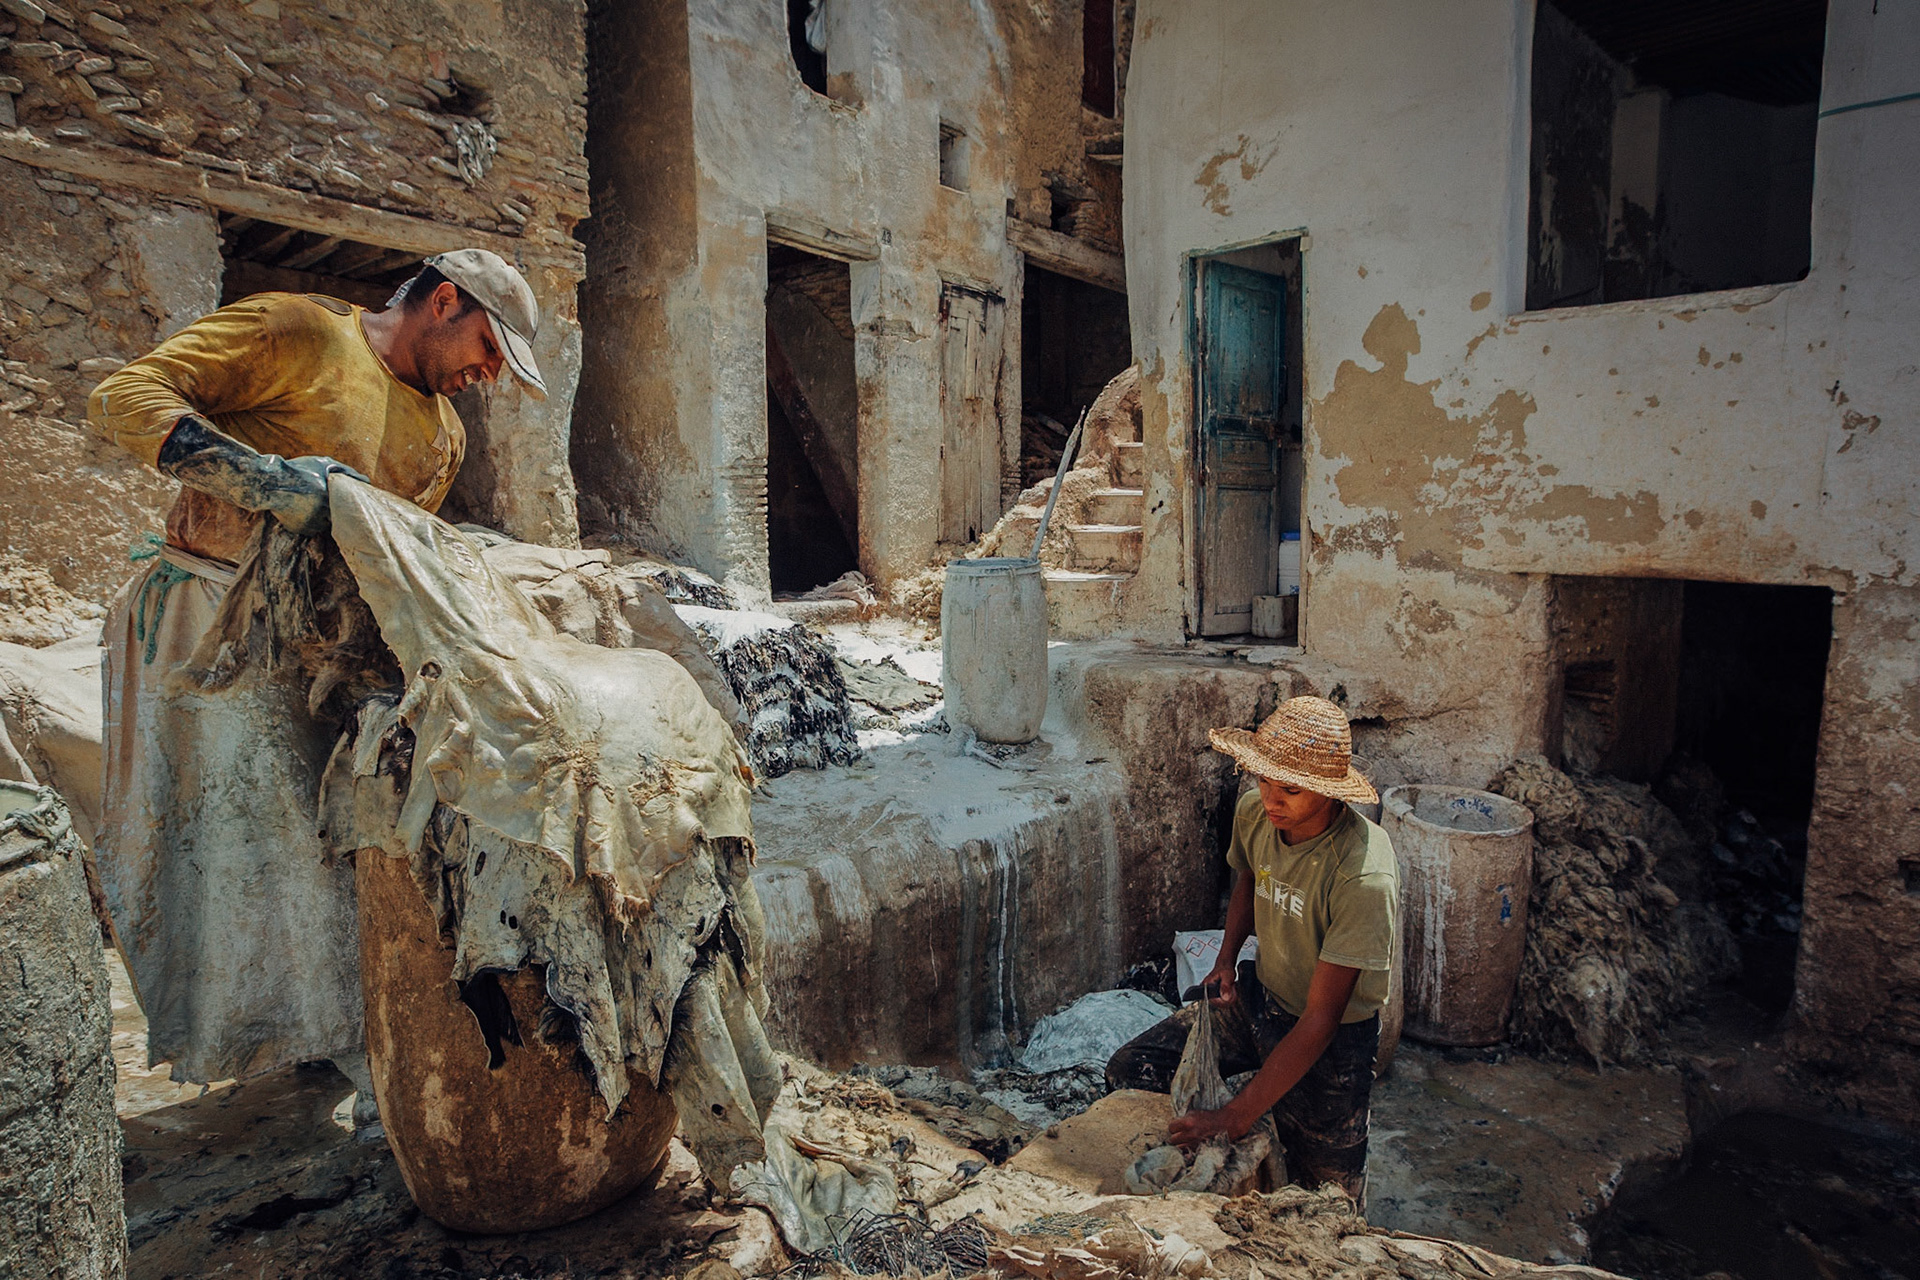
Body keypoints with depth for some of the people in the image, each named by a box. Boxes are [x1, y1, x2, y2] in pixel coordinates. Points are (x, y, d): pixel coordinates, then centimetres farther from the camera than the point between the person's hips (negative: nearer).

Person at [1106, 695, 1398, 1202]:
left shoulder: (1363, 876, -33)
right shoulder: (1254, 812, -14)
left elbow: (1319, 1021, -30)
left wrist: (1232, 1120, -30)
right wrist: (1227, 960, -3)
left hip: (1333, 1039, -5)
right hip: (1258, 995, 5)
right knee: (1131, 1070, -2)